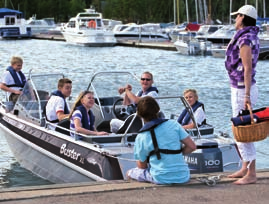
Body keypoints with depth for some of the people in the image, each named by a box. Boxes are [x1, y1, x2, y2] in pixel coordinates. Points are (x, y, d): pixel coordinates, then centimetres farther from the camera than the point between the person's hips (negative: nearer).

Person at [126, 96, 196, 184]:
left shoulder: (141, 137, -5)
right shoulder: (173, 124, -2)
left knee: (130, 173, 20)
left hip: (161, 179, -1)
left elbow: (142, 166, 4)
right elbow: (192, 146, -2)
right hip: (183, 177, 2)